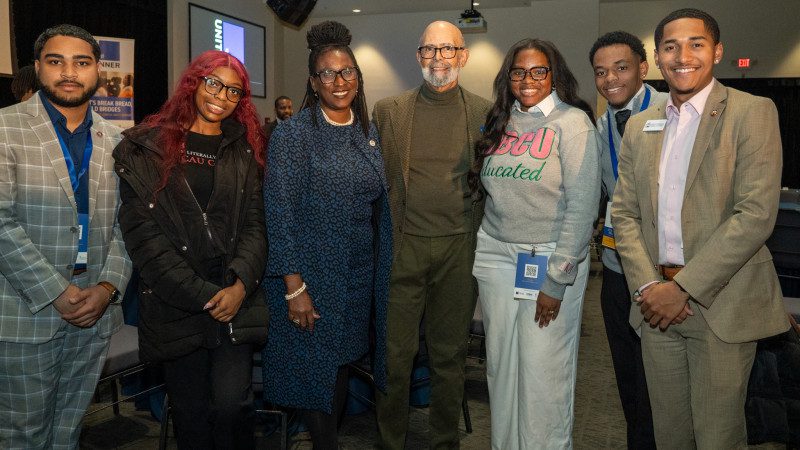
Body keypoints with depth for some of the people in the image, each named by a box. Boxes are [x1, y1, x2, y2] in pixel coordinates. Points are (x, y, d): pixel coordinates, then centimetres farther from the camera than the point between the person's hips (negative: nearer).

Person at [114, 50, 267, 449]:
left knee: (231, 402, -8)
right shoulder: (147, 147, 2)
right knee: (191, 410, 8)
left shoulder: (244, 150, 10)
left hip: (234, 294, 1)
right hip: (174, 301, -1)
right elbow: (141, 232, -5)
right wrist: (203, 295, -11)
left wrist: (240, 284, -14)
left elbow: (254, 224, 4)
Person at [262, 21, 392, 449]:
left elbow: (379, 205, 11)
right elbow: (280, 213, -14)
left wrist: (383, 267, 6)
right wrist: (294, 286, -18)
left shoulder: (369, 132, 7)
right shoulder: (293, 133, -10)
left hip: (360, 274, 5)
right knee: (316, 365, 6)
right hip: (313, 272, -5)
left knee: (343, 360, 16)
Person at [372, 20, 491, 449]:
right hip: (402, 248, 0)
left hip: (460, 249, 1)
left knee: (450, 355, 12)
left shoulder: (485, 113, 6)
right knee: (393, 354, 5)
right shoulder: (389, 110, 5)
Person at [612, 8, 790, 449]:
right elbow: (624, 213, 9)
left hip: (721, 304, -4)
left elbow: (756, 214, -14)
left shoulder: (752, 112, -5)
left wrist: (684, 287, -17)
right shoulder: (640, 125, 11)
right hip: (657, 302, 5)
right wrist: (647, 284, -6)